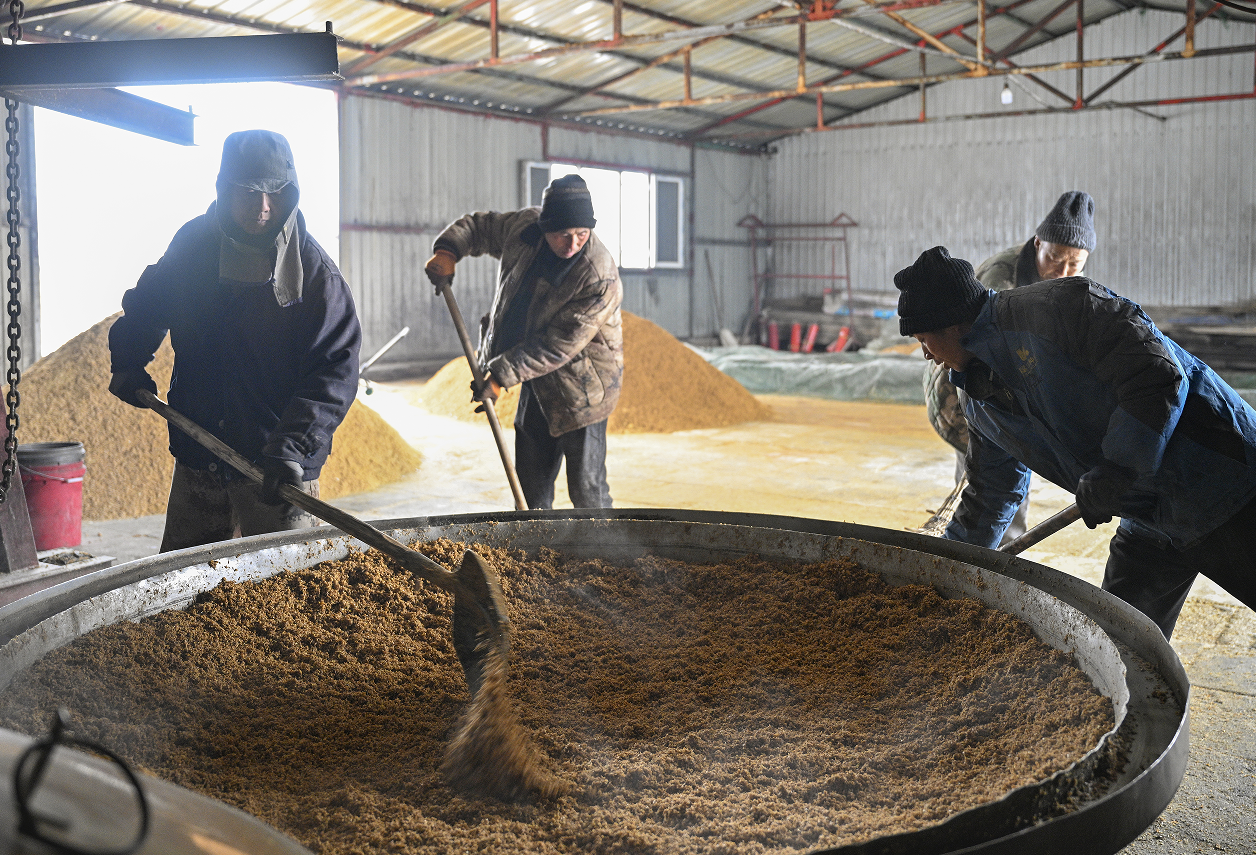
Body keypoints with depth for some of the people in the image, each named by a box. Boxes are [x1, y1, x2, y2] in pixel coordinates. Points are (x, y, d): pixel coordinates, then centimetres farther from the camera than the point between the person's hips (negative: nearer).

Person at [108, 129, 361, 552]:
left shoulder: (315, 273, -13)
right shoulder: (193, 243, 1)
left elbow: (335, 371, -20)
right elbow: (147, 302, 22)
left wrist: (292, 447, -31)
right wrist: (128, 363, 10)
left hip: (280, 470, -4)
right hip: (197, 458, 4)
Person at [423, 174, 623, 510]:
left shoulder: (600, 279, -27)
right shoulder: (522, 227, -7)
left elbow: (557, 346, -26)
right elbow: (477, 225, 12)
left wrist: (500, 375, -25)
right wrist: (447, 251, -8)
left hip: (579, 388, -7)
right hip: (537, 381, 7)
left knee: (586, 488, -7)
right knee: (531, 480, 14)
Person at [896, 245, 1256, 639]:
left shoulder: (1056, 307, -18)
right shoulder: (981, 400, 8)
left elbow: (1159, 375, -23)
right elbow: (988, 497, 19)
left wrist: (1114, 474, -23)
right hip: (1150, 522, 8)